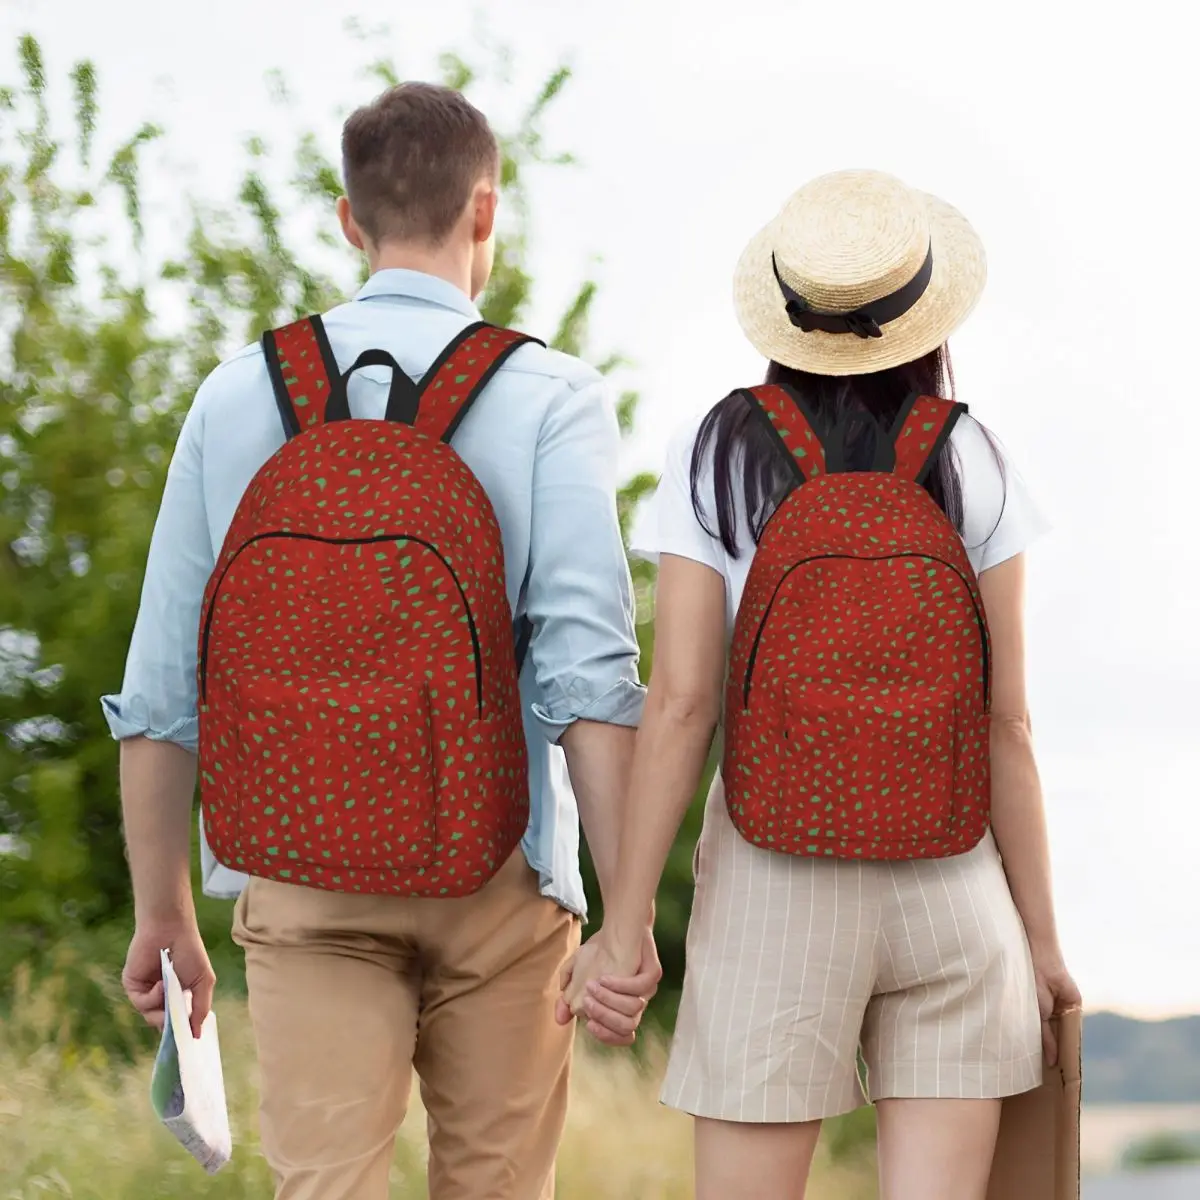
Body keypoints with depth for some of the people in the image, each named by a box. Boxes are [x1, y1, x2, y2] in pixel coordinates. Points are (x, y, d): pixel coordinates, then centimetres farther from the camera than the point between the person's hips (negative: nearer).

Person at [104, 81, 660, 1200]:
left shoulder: (239, 394, 5)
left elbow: (160, 685, 5)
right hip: (496, 871, -1)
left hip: (302, 877, 1)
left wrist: (162, 913, 14)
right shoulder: (549, 396, -3)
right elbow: (587, 666, -14)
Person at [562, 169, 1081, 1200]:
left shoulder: (718, 458, -3)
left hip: (774, 891, -1)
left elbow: (680, 703, -8)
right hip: (953, 883, 1)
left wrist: (624, 923, -4)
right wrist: (1042, 934, 6)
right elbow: (1007, 720, -1)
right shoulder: (971, 467, 0)